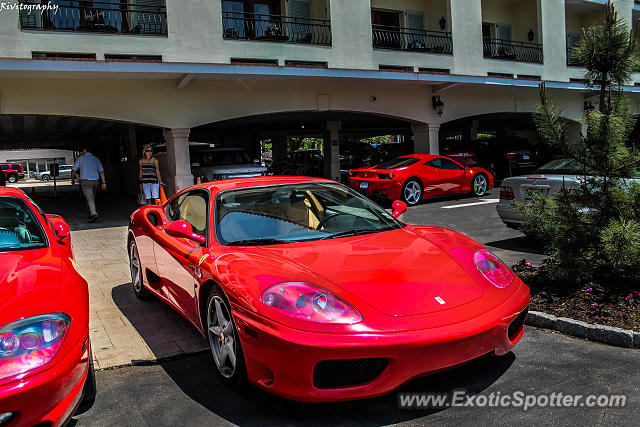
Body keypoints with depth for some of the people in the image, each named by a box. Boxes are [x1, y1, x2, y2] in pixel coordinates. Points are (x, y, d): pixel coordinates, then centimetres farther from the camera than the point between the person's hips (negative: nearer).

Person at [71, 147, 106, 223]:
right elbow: (101, 171, 7)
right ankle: (91, 214, 25)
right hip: (95, 181, 4)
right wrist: (103, 182, 7)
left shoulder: (81, 158, 2)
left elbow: (73, 170, 5)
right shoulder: (96, 159, 12)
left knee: (89, 198, -12)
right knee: (92, 198, 18)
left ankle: (94, 214, -29)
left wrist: (73, 179, 20)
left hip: (85, 181, -4)